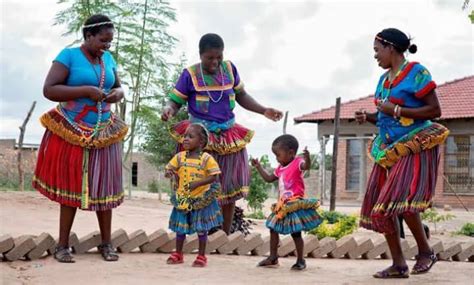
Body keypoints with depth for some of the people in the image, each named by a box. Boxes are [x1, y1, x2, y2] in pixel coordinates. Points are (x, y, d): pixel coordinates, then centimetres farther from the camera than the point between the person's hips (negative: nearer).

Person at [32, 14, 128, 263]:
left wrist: (117, 94, -6)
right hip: (72, 133, -4)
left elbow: (119, 86, 19)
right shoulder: (69, 55, -9)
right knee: (70, 187, 2)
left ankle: (106, 243, 16)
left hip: (103, 133, 5)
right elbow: (49, 90, -16)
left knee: (103, 187, 6)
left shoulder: (108, 59, 7)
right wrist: (85, 91, -22)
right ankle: (62, 246, 11)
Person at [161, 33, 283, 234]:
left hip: (228, 137, 5)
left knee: (229, 189, 8)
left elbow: (241, 96, 16)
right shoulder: (190, 74, -7)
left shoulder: (229, 69, 5)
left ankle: (225, 237, 19)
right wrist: (168, 110, -27)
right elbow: (175, 101, -4)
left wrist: (264, 111, 6)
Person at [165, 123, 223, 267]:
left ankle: (201, 256, 16)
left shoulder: (206, 158, -11)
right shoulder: (179, 157, 0)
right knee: (180, 227, 12)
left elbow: (214, 177, -13)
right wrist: (169, 172, -19)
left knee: (201, 229, 5)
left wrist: (198, 183, -24)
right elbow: (170, 168, 6)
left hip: (201, 199, -3)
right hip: (182, 199, 4)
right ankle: (178, 254, 26)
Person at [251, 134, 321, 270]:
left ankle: (300, 260, 11)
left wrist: (307, 158, -56)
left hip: (295, 205, -9)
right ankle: (273, 258, 22)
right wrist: (258, 167, 24)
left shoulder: (297, 163, -13)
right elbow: (269, 178, 25)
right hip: (282, 206, 9)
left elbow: (306, 166, -35)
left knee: (296, 233, -3)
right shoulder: (280, 168, 12)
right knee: (273, 229, 12)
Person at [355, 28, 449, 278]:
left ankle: (425, 251, -1)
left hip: (415, 146, -8)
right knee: (380, 206, 2)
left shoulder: (416, 72, -9)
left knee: (401, 199, -22)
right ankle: (398, 264, 8)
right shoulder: (384, 79, 13)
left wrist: (395, 110, -17)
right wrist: (368, 117, 3)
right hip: (389, 149, 8)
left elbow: (434, 110, -14)